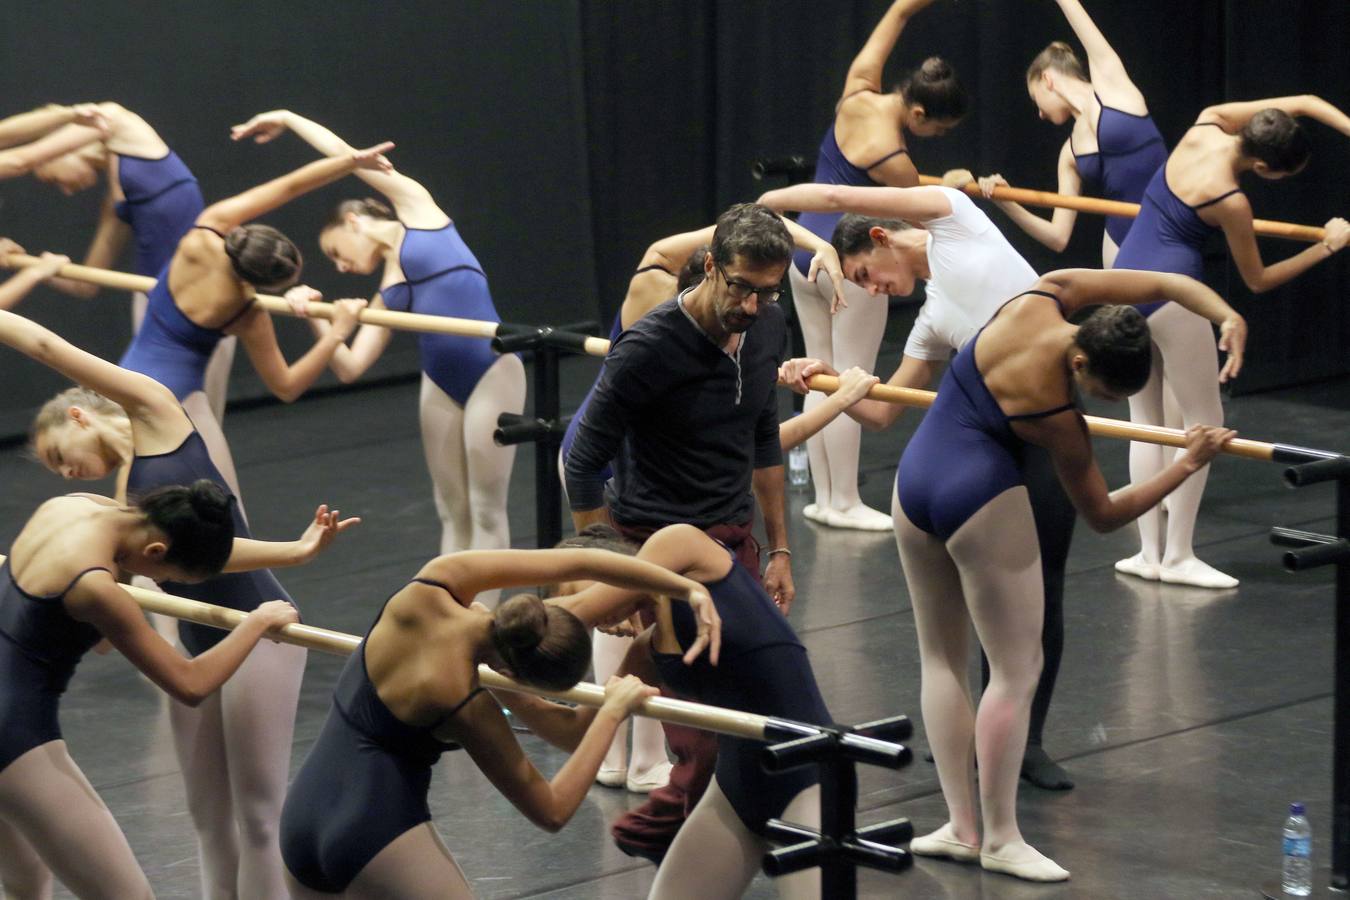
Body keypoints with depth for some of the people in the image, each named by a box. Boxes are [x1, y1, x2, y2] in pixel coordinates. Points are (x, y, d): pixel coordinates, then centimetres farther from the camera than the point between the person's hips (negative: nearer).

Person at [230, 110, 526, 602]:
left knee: (486, 509, -2)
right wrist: (317, 320, -7)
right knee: (453, 511, 11)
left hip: (492, 374, -7)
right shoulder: (385, 295, 17)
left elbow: (346, 154, 6)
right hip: (440, 385, 7)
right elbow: (349, 367, 7)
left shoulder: (417, 209, 6)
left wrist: (287, 118, 18)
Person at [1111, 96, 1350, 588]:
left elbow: (1305, 103, 9)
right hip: (1170, 290, -8)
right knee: (1204, 420, 3)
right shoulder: (1230, 202, -16)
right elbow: (1257, 280, 0)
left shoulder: (1205, 126, 0)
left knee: (1146, 420, 12)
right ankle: (1178, 556, 1)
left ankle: (1150, 553, 11)